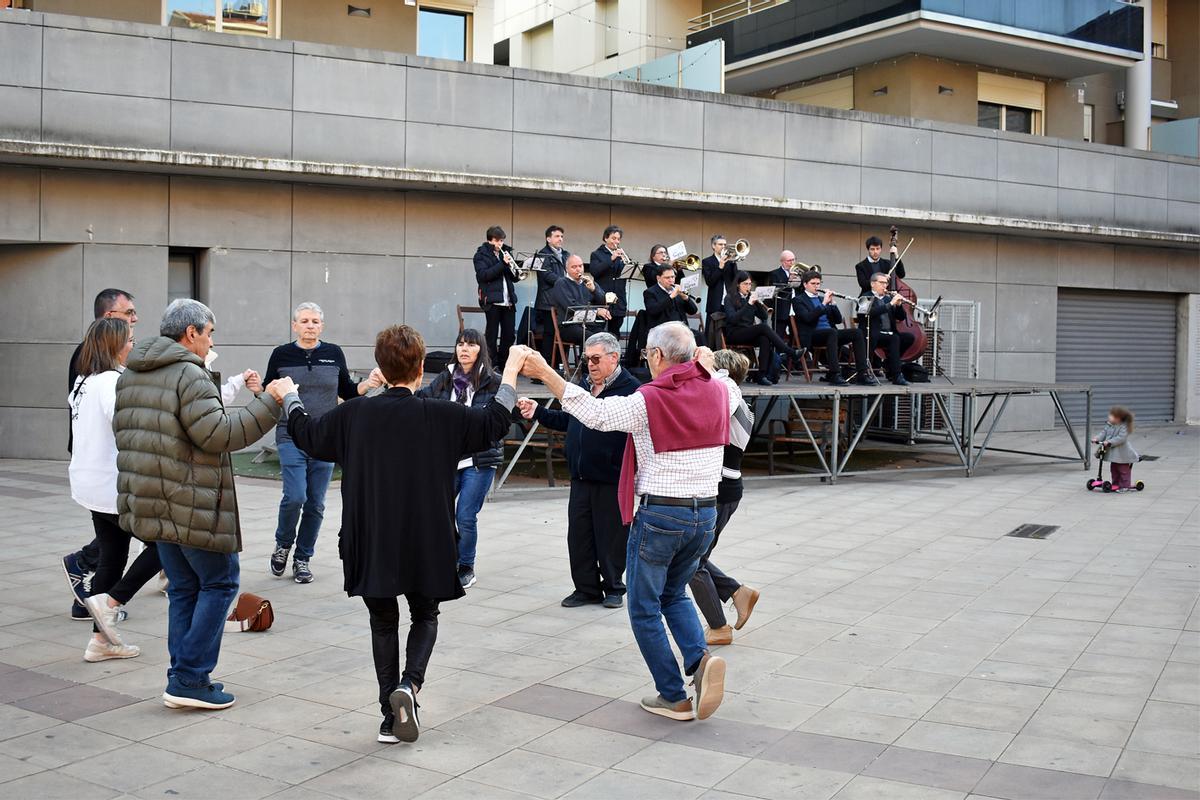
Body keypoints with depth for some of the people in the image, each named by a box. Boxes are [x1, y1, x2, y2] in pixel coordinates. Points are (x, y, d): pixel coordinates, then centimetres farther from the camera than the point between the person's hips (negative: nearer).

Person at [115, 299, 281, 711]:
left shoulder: (129, 376, 14)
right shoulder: (189, 375, -15)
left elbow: (125, 432, 19)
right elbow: (217, 433, -22)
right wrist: (270, 403, -18)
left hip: (152, 503, 9)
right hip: (192, 505, -9)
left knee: (183, 588, 15)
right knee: (219, 583, 3)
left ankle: (184, 678, 17)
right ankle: (190, 679, 1)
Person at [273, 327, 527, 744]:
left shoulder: (354, 415, -6)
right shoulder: (440, 416, -12)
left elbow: (306, 435, 9)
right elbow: (494, 422, -1)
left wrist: (288, 396, 28)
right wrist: (511, 369, 9)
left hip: (371, 545, 1)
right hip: (426, 544, -1)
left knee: (383, 623, 15)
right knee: (425, 617, 19)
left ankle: (391, 717, 14)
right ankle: (410, 683, -6)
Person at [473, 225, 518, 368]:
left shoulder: (506, 252, 17)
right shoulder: (481, 254, 1)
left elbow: (514, 277, 17)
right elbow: (483, 275, -14)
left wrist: (512, 267, -6)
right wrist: (502, 263, -18)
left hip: (508, 301, 5)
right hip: (492, 300, -5)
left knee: (509, 335, 5)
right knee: (491, 335, 0)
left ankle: (503, 364, 14)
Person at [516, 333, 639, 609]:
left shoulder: (631, 389, -12)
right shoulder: (584, 385, 13)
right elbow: (567, 420, 23)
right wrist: (537, 412, 14)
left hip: (612, 480, -7)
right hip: (581, 478, 7)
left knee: (611, 536, 5)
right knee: (578, 535, 10)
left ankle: (613, 588, 22)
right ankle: (586, 588, 23)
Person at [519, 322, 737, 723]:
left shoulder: (649, 401, -15)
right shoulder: (718, 392, 2)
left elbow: (593, 412, -18)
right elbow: (734, 392, 26)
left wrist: (545, 373, -14)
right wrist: (708, 368, 40)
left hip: (660, 514, -6)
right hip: (706, 513, 6)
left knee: (644, 608, 10)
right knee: (674, 594, 25)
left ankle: (674, 697, 12)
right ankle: (700, 657, 0)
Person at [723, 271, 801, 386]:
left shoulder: (750, 297, 16)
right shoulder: (730, 299, 0)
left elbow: (764, 316, 9)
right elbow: (732, 319, -17)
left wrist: (757, 302, -7)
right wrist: (749, 304, -21)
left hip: (750, 333, 5)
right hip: (734, 334, -5)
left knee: (765, 339, -30)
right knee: (763, 327, -29)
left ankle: (763, 375, -36)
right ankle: (791, 352, -29)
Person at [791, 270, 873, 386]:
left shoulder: (821, 298, 25)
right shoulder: (798, 300, 5)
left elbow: (838, 320, 16)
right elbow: (807, 318, -15)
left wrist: (832, 303, 2)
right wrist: (824, 303, -15)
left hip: (830, 333, 7)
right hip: (812, 336, -7)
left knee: (857, 332, -17)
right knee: (832, 332, -38)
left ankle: (862, 373, -23)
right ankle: (835, 374, -41)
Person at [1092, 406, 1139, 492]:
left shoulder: (1123, 427, -21)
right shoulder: (1109, 425, 2)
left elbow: (1121, 438, -31)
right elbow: (1104, 433, 2)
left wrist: (1109, 442, -38)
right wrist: (1097, 439, -16)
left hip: (1122, 455, -8)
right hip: (1113, 453, 8)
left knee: (1123, 470, 2)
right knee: (1113, 469, 17)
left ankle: (1124, 486, 10)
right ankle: (1115, 484, 28)